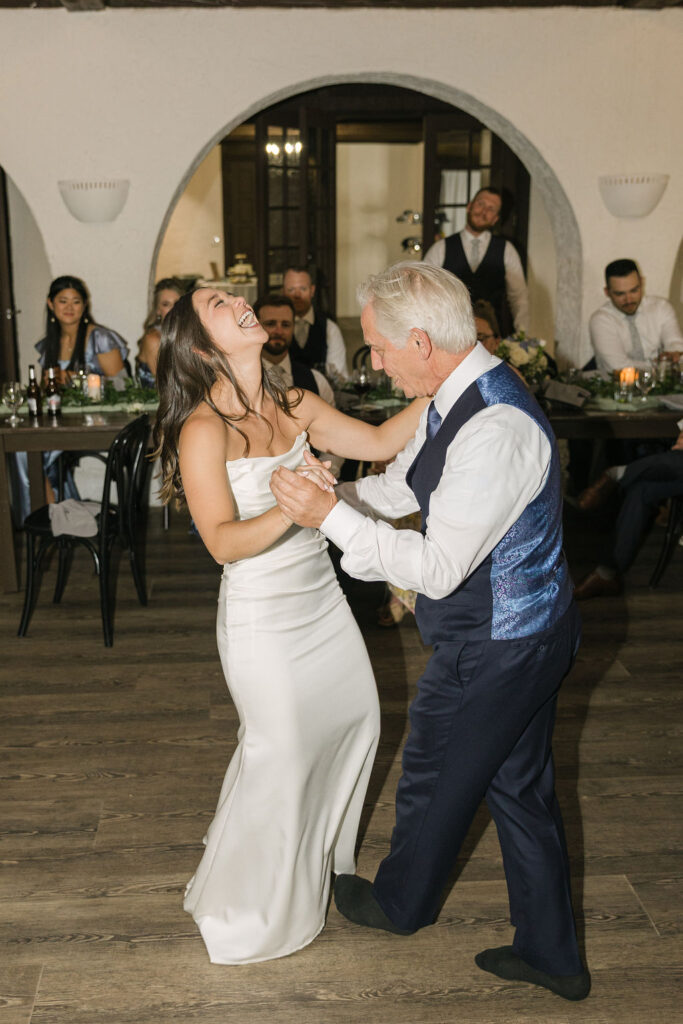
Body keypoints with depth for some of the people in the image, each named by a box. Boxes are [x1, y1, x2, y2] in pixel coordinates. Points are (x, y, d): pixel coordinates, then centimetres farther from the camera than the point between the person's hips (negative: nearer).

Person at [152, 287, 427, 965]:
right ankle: (242, 909, 32)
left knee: (356, 718, 19)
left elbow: (380, 441, 0)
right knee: (280, 752, 5)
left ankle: (314, 857, 47)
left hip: (321, 598, 7)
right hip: (262, 616, -7)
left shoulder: (293, 406, 0)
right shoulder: (204, 430, -20)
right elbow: (224, 542, -25)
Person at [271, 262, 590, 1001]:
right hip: (529, 632, 9)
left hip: (492, 650, -9)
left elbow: (439, 568, -30)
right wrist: (322, 490, 13)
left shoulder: (496, 430, -31)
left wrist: (330, 516, -27)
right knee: (520, 788, 20)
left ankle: (400, 903, 44)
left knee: (433, 778, 16)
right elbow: (399, 487, 16)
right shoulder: (456, 398, 2)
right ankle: (552, 955, 36)